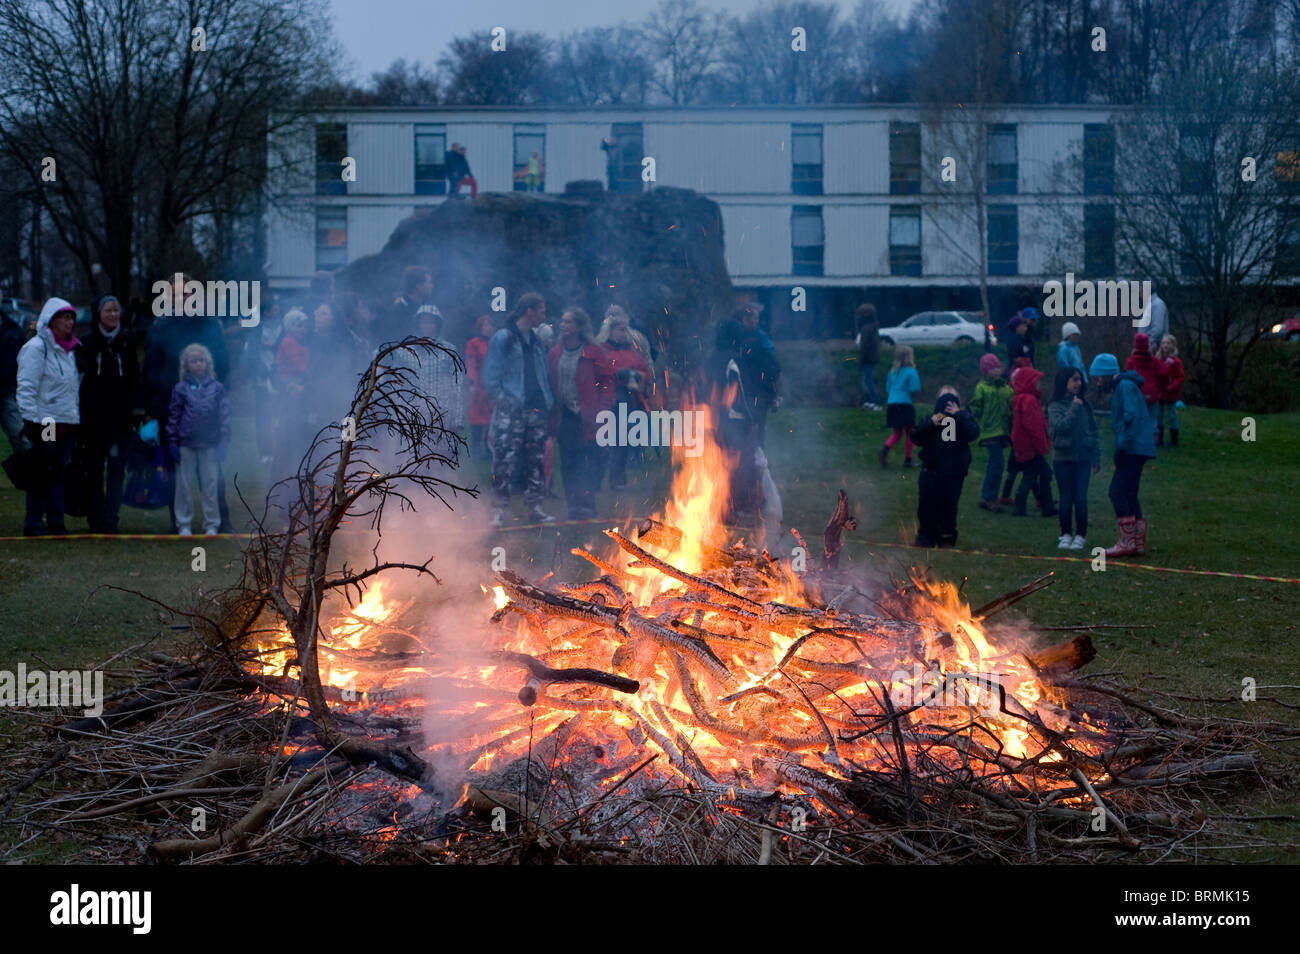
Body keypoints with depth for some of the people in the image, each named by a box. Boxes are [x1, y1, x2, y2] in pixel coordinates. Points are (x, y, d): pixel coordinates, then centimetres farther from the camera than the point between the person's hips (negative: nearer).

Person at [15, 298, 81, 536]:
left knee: (60, 473, 7)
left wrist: (77, 414, 17)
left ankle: (56, 522, 12)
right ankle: (34, 523, -1)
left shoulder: (70, 349, 18)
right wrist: (30, 418, -18)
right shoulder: (36, 347, -7)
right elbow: (26, 387, -12)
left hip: (67, 422, 7)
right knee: (41, 474, -6)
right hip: (43, 422, -7)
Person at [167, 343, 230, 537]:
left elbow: (224, 416, 4)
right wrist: (173, 442, 0)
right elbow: (173, 417, 4)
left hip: (210, 445, 0)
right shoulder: (180, 388, 2)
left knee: (210, 486, 4)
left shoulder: (217, 388, 3)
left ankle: (212, 524, 13)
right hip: (186, 445, 0)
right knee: (184, 486, 5)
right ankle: (183, 524, 15)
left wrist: (223, 443, -1)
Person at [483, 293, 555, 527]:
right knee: (504, 461, -9)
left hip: (536, 411, 7)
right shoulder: (503, 338, -3)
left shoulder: (535, 341, 17)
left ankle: (535, 507, 13)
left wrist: (548, 401, 10)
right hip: (511, 411, -7)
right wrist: (502, 399, -15)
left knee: (535, 461, 8)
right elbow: (490, 377, -6)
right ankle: (499, 510, -7)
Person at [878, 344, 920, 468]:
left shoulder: (892, 372, 10)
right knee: (909, 433, 8)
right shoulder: (911, 372, -9)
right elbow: (915, 388, -15)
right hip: (905, 405, -6)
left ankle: (885, 449, -10)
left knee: (897, 433, 16)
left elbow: (887, 389, 15)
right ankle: (907, 460, 9)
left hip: (891, 405, 6)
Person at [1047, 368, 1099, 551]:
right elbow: (1060, 425, -19)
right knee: (1066, 497, 4)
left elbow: (1093, 431, 12)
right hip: (1063, 458, -2)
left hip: (1082, 459, 2)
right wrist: (1074, 408, -14)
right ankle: (1066, 534, 12)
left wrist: (1096, 457, 8)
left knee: (1080, 497, -3)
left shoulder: (1084, 406, 8)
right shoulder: (1055, 406, -2)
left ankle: (1080, 535, 4)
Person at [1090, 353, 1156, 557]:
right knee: (1129, 495, 12)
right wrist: (1123, 445, 18)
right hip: (1135, 450, 11)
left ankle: (1127, 542, -9)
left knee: (1118, 492, -10)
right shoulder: (1121, 387, 22)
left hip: (1133, 449, -11)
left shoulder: (1125, 386, -10)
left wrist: (1123, 445, -24)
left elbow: (1131, 416, -22)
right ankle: (1138, 543, 13)